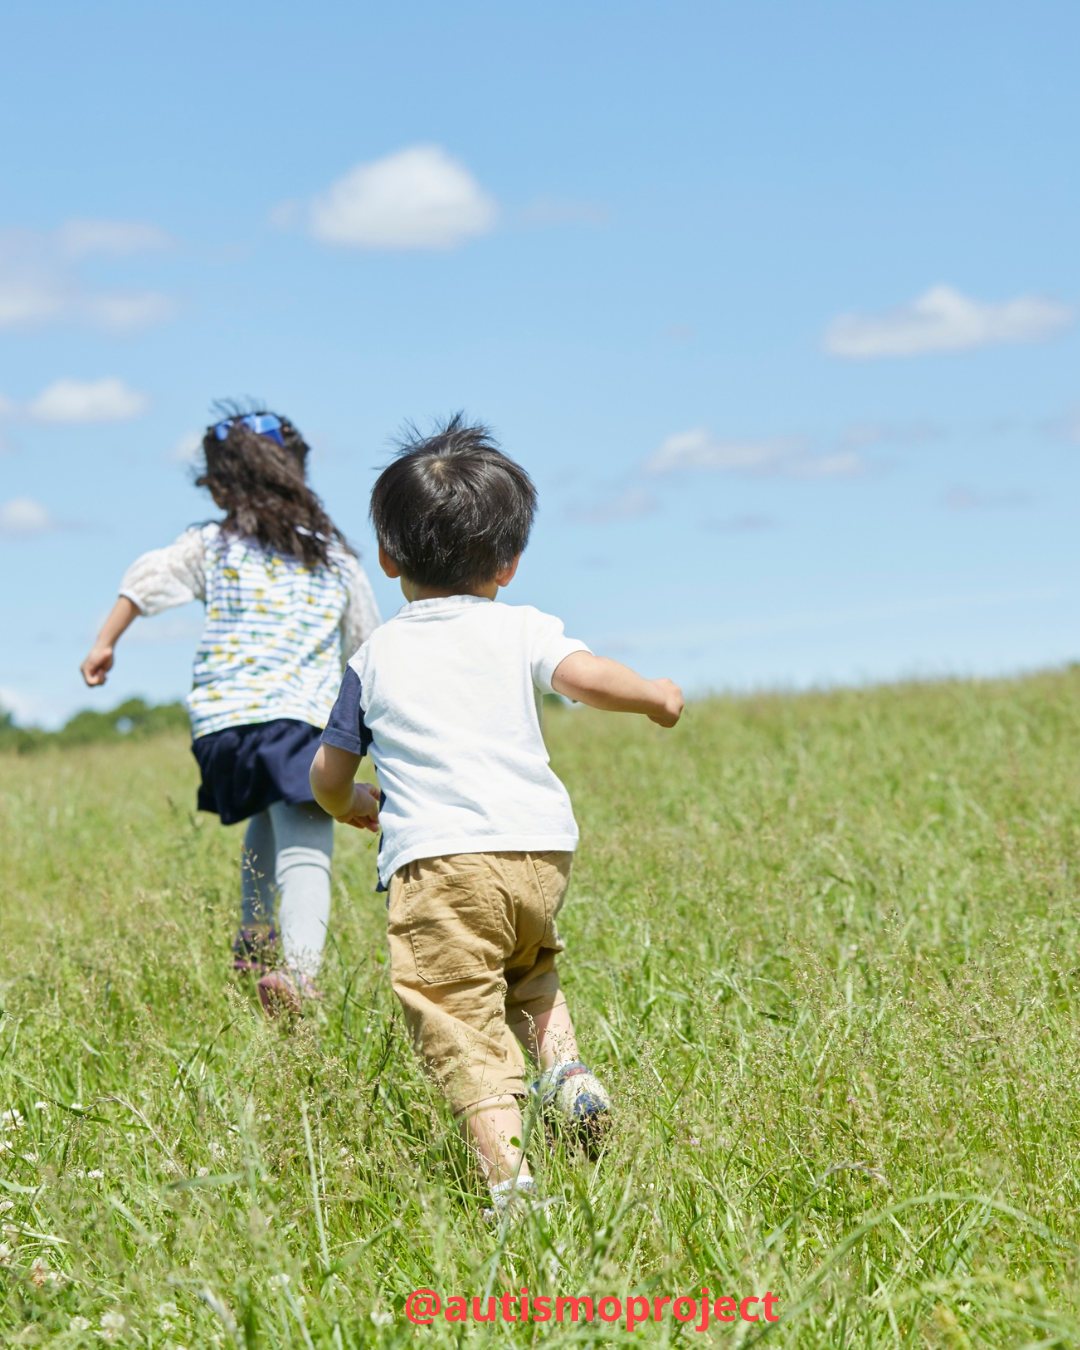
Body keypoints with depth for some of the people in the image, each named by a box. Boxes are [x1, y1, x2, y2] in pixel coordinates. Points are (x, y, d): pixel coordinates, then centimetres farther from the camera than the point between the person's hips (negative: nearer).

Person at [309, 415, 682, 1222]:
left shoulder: (374, 657, 15)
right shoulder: (520, 629, 10)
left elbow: (328, 778, 20)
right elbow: (588, 677, -7)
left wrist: (357, 807, 42)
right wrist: (656, 697, 13)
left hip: (437, 857, -3)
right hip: (540, 850, 3)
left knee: (460, 1023, -8)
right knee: (529, 969, 33)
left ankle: (509, 1175, -23)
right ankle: (566, 1069, 12)